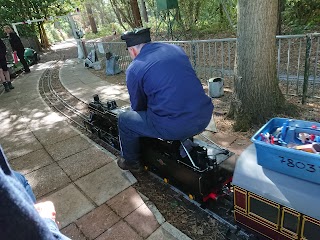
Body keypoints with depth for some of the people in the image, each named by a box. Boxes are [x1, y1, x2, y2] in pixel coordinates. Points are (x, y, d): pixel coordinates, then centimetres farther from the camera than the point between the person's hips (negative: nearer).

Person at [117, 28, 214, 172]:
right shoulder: (176, 49, 12)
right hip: (205, 118, 7)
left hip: (173, 128, -6)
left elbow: (138, 105, 8)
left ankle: (131, 162, 34)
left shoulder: (133, 69, -3)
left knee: (124, 120, 16)